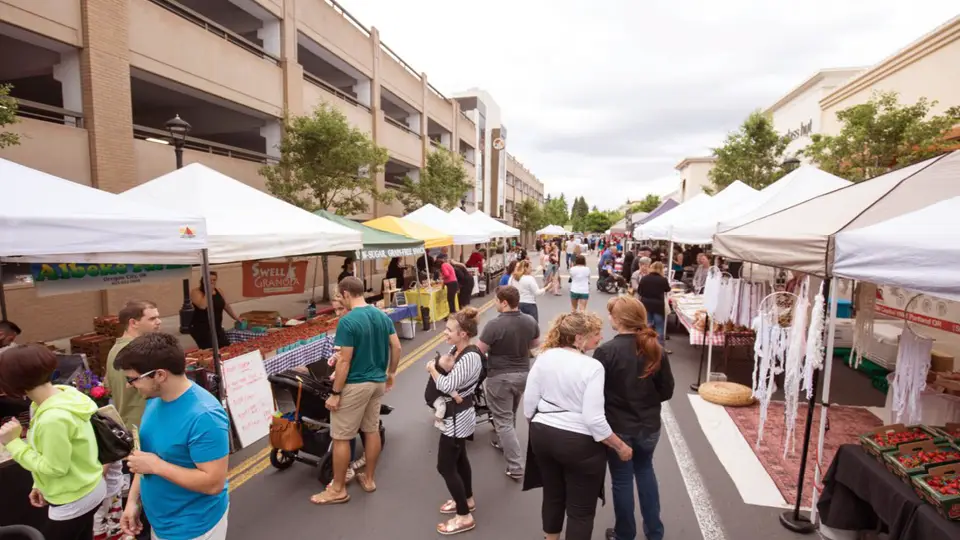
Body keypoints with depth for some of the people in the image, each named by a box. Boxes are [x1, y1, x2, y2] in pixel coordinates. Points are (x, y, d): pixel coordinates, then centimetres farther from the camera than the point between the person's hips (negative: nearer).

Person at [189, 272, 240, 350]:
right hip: (201, 328, -6)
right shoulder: (196, 292, -9)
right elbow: (202, 306, -27)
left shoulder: (218, 291, 10)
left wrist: (236, 318, 24)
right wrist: (207, 292, -17)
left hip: (217, 327, 6)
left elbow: (226, 306, 22)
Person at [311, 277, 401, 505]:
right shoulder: (383, 316, 1)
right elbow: (396, 347, 4)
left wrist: (335, 393, -12)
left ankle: (338, 489, 20)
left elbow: (345, 361, -21)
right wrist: (391, 372, 17)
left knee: (341, 437, 7)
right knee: (372, 430, 18)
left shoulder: (347, 321, -21)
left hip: (355, 385, -7)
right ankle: (369, 479, 32)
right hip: (377, 381, 8)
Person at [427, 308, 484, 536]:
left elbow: (447, 385, -29)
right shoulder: (455, 349, -1)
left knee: (445, 467, 1)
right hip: (457, 414, 9)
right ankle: (467, 500, 43)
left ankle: (464, 516, 16)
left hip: (457, 418, -9)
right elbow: (440, 366, 0)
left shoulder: (470, 357, -29)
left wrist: (433, 369, -12)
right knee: (459, 458, 24)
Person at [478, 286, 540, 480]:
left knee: (503, 420, 4)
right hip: (523, 373, 7)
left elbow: (479, 351, -16)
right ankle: (501, 442, 48)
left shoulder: (494, 325, -24)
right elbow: (534, 343, 11)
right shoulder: (530, 321, -6)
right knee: (510, 414, 27)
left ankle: (515, 467, 4)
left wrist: (494, 349, 5)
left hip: (500, 377, -6)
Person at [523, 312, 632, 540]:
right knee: (581, 509, 14)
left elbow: (529, 403, 0)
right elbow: (594, 420, -22)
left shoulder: (544, 356, -5)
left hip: (543, 435, 6)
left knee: (552, 495, 27)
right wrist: (621, 447, -8)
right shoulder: (592, 367, -20)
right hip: (579, 442, -5)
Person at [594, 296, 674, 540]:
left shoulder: (606, 351, -21)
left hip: (618, 428, -4)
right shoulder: (655, 350, -8)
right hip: (649, 426, 4)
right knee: (645, 470, 27)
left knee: (622, 480, 14)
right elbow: (666, 391, 0)